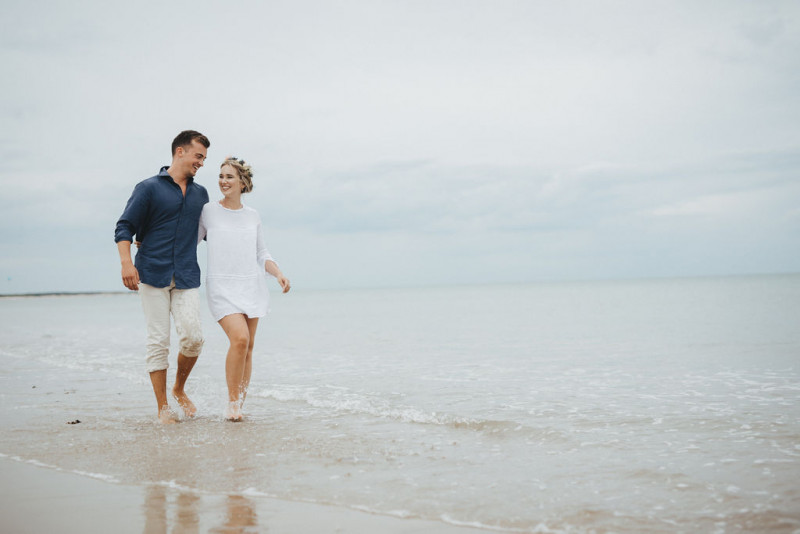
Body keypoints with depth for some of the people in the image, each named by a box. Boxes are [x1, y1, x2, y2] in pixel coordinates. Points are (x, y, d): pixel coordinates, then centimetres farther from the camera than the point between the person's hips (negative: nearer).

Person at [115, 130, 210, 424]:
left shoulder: (200, 194, 17)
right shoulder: (148, 188, 3)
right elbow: (125, 228, -1)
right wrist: (126, 262, -14)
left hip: (187, 277, 3)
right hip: (153, 275, -3)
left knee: (193, 337, -11)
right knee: (158, 341, -3)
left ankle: (179, 389, 15)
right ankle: (163, 407, 6)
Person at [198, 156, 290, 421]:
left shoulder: (252, 216, 11)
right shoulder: (208, 212, 3)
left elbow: (262, 254, 15)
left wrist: (279, 274, -2)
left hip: (252, 286, 4)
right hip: (222, 287, -4)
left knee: (249, 347, 2)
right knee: (240, 339, -21)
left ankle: (240, 405, 13)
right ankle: (232, 403, -8)